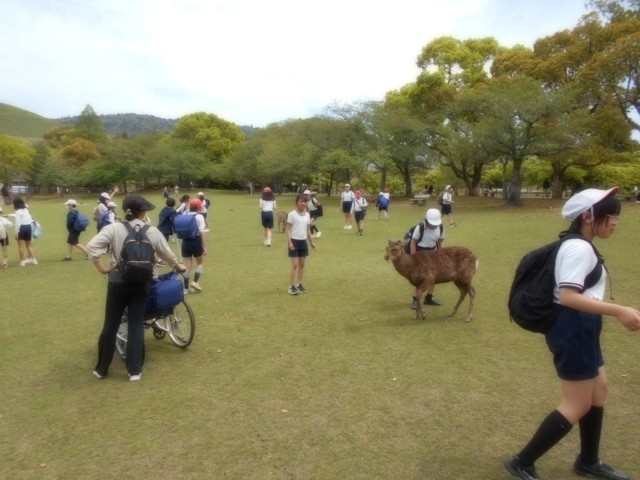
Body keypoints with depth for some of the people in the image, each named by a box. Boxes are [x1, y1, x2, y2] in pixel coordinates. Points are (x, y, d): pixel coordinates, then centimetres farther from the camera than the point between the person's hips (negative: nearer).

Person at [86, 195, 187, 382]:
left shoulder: (114, 228, -7)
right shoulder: (153, 232, -2)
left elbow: (92, 246, -18)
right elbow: (167, 254, 9)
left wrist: (102, 268, -8)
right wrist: (178, 266, 27)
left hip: (118, 282, -1)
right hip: (141, 283, 1)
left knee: (110, 325, 12)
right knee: (136, 326, 10)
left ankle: (101, 369, 25)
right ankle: (134, 370, 14)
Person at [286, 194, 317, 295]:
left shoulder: (307, 215, 7)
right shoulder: (292, 215, -11)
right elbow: (288, 229, -10)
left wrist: (312, 241, 14)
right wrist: (290, 242, -18)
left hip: (303, 241, 6)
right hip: (295, 241, -6)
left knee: (302, 264, 10)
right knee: (294, 265, -5)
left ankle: (299, 284, 21)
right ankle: (291, 286, 3)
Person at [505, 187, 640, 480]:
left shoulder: (579, 246, 13)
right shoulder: (580, 248, -19)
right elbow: (567, 296, -29)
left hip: (580, 329, 11)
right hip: (573, 330, -11)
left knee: (598, 390, 22)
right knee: (577, 406, -1)